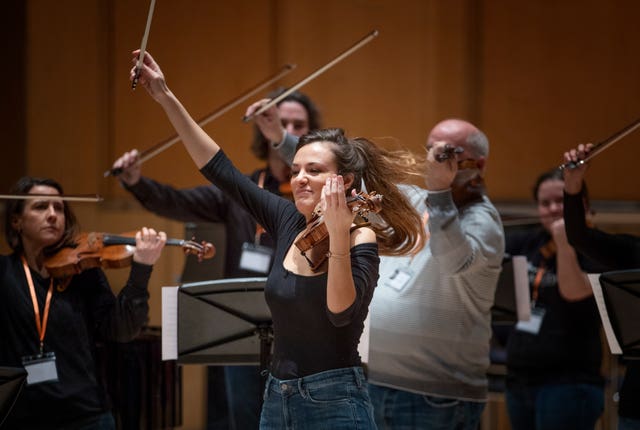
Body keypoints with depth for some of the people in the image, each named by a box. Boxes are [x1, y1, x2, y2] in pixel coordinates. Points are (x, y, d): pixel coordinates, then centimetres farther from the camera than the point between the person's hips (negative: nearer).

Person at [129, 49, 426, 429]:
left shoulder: (361, 239, -10)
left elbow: (341, 312, -26)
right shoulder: (288, 221, 6)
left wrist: (338, 234, -33)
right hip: (277, 398, 6)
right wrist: (166, 98, 6)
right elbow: (220, 169, 8)